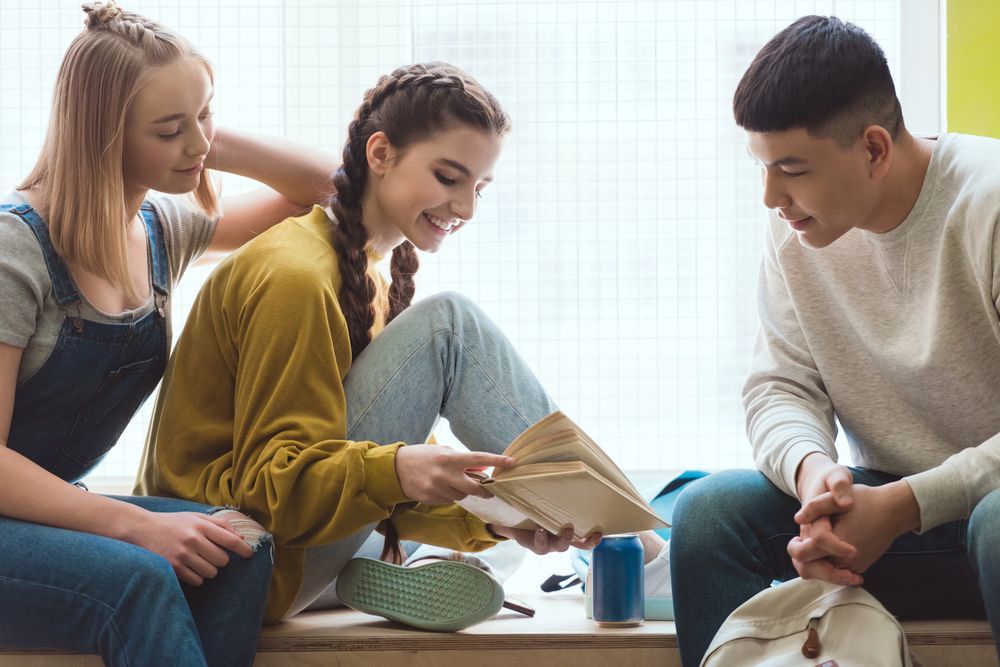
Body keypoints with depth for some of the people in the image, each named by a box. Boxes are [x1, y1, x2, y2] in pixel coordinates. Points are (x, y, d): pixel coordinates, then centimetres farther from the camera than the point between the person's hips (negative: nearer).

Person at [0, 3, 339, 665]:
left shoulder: (166, 230, 4)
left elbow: (328, 186, 12)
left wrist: (216, 143, -4)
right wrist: (138, 525, -29)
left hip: (54, 505, 7)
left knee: (241, 547, -23)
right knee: (137, 578, -35)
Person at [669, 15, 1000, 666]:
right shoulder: (798, 226, 0)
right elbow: (782, 386, 2)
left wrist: (904, 506, -27)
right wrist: (811, 467, -21)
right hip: (886, 506, 5)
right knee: (709, 510, -18)